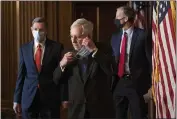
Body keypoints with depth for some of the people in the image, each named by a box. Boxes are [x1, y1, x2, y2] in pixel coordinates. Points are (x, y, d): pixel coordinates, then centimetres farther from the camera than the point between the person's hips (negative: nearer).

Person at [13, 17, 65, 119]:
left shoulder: (57, 47, -1)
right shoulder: (24, 49, 7)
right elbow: (21, 75, 7)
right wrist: (17, 99, 5)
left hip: (50, 97, -2)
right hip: (28, 98, 2)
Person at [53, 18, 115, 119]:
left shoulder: (103, 50, -3)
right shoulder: (69, 54, 5)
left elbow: (112, 71, -19)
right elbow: (56, 80, 8)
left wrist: (94, 50, -20)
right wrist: (62, 64, -11)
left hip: (101, 109, -2)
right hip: (77, 110, 3)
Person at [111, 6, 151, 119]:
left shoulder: (143, 35, -7)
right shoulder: (115, 37, 11)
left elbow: (151, 59, -6)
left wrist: (151, 84, -9)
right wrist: (111, 81, 9)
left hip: (136, 83, -5)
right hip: (118, 83, 5)